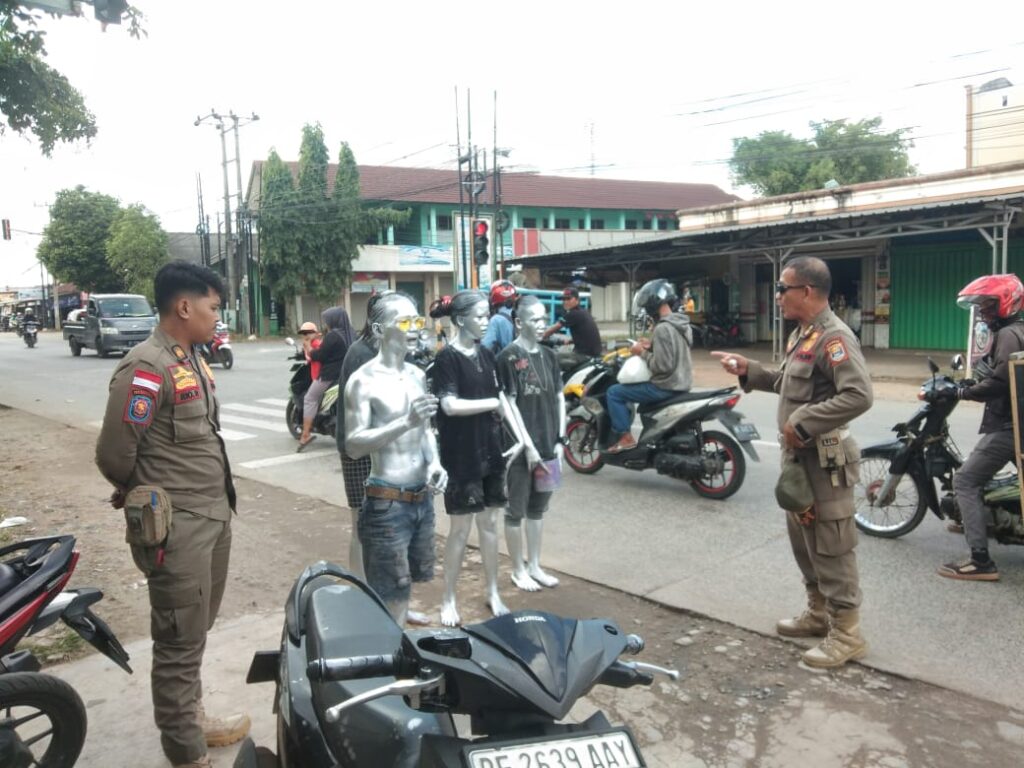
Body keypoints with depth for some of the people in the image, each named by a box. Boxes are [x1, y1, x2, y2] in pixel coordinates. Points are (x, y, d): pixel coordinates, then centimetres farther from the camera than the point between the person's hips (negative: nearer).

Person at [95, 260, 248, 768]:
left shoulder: (192, 359, 11)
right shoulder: (147, 369, -19)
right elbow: (113, 454, -18)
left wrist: (217, 495, 10)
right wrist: (147, 497, 0)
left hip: (214, 515, 9)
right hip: (178, 526, -9)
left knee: (196, 633, 23)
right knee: (180, 642, 4)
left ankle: (189, 718, 41)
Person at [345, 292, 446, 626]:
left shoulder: (417, 375, 8)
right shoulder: (363, 381, -14)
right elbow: (353, 445, -20)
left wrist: (434, 462, -1)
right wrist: (406, 422, -31)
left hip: (422, 499, 7)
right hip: (387, 504, -7)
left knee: (405, 585, 21)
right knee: (390, 597, 1)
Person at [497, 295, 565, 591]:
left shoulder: (549, 355, 8)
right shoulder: (509, 356, -11)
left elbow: (559, 399, 11)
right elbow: (509, 404, -13)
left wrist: (560, 440, 4)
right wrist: (528, 446, -15)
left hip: (548, 445, 6)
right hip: (521, 448, -6)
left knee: (538, 508, 16)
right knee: (516, 510, 7)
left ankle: (534, 565, 29)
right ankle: (518, 570, 20)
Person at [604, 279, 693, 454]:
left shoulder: (662, 328, -23)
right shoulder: (683, 323, 7)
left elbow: (662, 365, -27)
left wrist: (642, 353, -12)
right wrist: (652, 346, 9)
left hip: (666, 386, -10)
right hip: (682, 384, 10)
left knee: (614, 392, -2)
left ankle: (625, 437, -1)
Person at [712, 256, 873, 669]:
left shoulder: (834, 337, -20)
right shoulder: (801, 333, 12)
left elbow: (859, 396, -29)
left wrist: (802, 422, -26)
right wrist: (749, 370, 11)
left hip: (824, 461, -10)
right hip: (798, 456, 10)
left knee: (831, 548, -1)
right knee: (803, 541, 20)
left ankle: (846, 632, 12)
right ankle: (819, 612, 36)